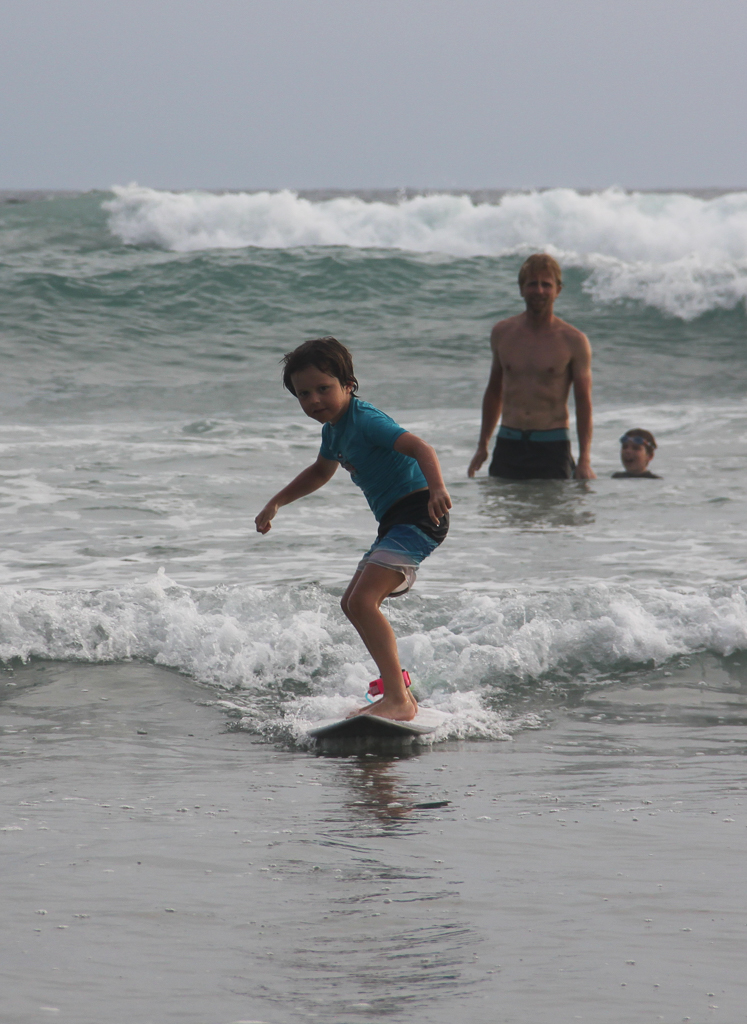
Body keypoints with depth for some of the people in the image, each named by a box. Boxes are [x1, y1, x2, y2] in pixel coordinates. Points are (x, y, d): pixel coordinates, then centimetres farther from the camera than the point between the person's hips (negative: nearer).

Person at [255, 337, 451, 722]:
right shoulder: (334, 428, 14)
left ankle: (399, 701, -28)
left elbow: (420, 448, -31)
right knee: (354, 603, 22)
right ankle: (398, 689, 34)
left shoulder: (365, 421, -17)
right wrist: (276, 502, 36)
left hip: (417, 514, -11)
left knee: (362, 602, -23)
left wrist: (437, 488, -48)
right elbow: (321, 471, 36)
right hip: (395, 522, 11)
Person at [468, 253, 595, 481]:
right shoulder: (502, 333, 8)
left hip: (553, 446, -3)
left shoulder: (573, 341, -2)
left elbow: (584, 402, -2)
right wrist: (482, 446, 17)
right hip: (508, 445, 3)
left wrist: (584, 461, -11)